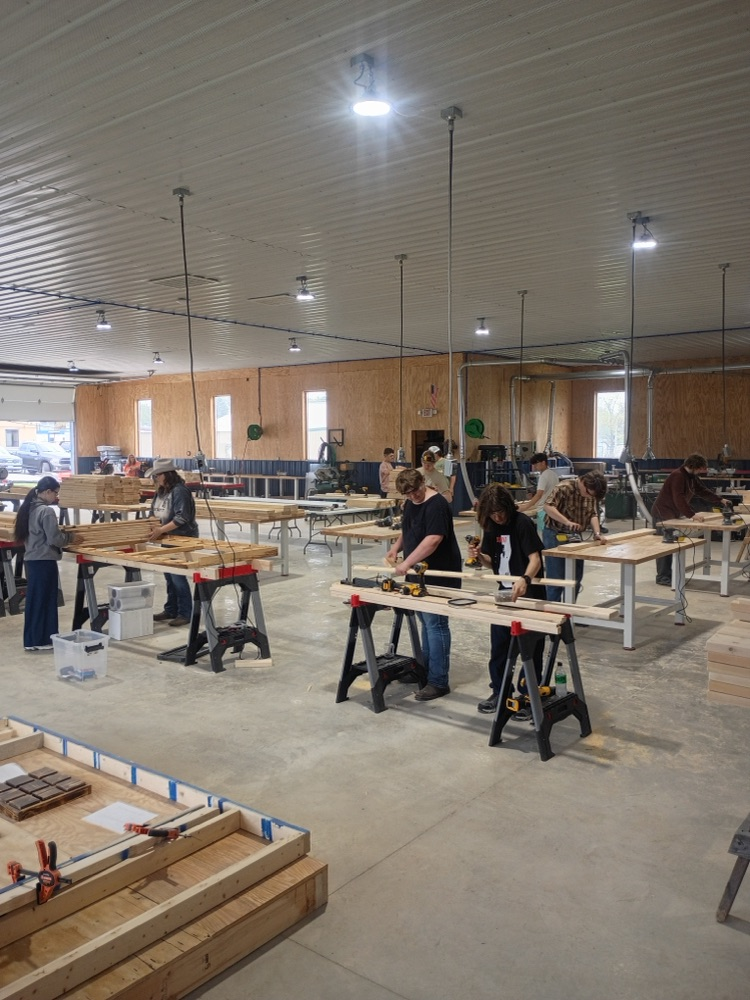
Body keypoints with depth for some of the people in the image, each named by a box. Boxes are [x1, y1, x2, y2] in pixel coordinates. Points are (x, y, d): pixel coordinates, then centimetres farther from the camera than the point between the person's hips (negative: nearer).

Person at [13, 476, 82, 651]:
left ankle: (31, 640, 20)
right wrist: (71, 537, -3)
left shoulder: (30, 508, 10)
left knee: (34, 599, 13)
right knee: (45, 600, 1)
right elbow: (54, 539, -19)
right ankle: (43, 640, 8)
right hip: (44, 561, -9)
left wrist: (64, 533, 15)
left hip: (31, 559, 9)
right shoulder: (47, 511, -17)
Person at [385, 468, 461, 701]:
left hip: (439, 575, -9)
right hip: (422, 573, 9)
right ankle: (426, 668, 29)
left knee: (435, 624, -5)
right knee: (426, 621, 17)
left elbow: (433, 539, -30)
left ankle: (438, 682, 1)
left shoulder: (436, 505, -20)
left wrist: (407, 562, -30)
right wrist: (396, 547, 5)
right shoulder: (411, 502, 9)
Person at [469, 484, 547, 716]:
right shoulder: (491, 527, 2)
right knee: (499, 645, 12)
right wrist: (479, 556, -12)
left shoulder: (523, 523, -18)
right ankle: (500, 692, 27)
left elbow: (535, 559, -26)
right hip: (504, 592, 6)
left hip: (528, 594, -6)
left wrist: (524, 579, -46)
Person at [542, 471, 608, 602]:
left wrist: (597, 534, -19)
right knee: (556, 579, -5)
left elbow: (593, 515, -2)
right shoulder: (564, 488, -18)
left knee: (576, 578, 12)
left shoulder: (592, 494, 4)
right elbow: (548, 507, -29)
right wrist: (567, 522, -38)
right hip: (555, 535, -7)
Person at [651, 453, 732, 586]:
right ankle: (662, 577, -1)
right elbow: (679, 500, -34)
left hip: (673, 514, 10)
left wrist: (720, 500, 12)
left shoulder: (691, 477, 8)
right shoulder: (677, 476, -24)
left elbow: (702, 490, 19)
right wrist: (692, 515, -41)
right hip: (663, 514, -10)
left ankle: (669, 574, 18)